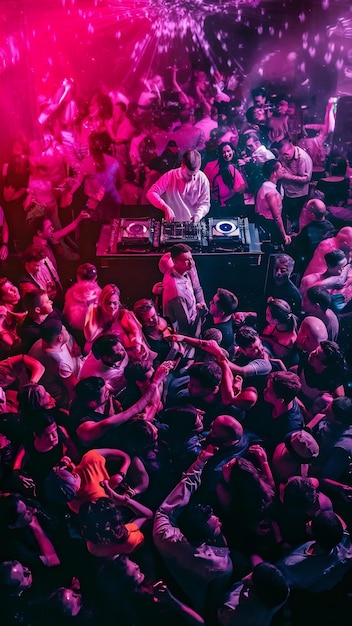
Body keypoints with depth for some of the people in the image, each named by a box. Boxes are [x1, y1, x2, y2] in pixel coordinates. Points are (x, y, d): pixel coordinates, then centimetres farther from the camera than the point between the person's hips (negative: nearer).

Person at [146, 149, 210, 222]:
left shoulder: (202, 179, -4)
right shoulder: (170, 176, -9)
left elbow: (205, 203, 2)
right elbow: (151, 193, -12)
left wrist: (197, 216, -18)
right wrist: (165, 207, -27)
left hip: (192, 225, 1)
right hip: (171, 224, -1)